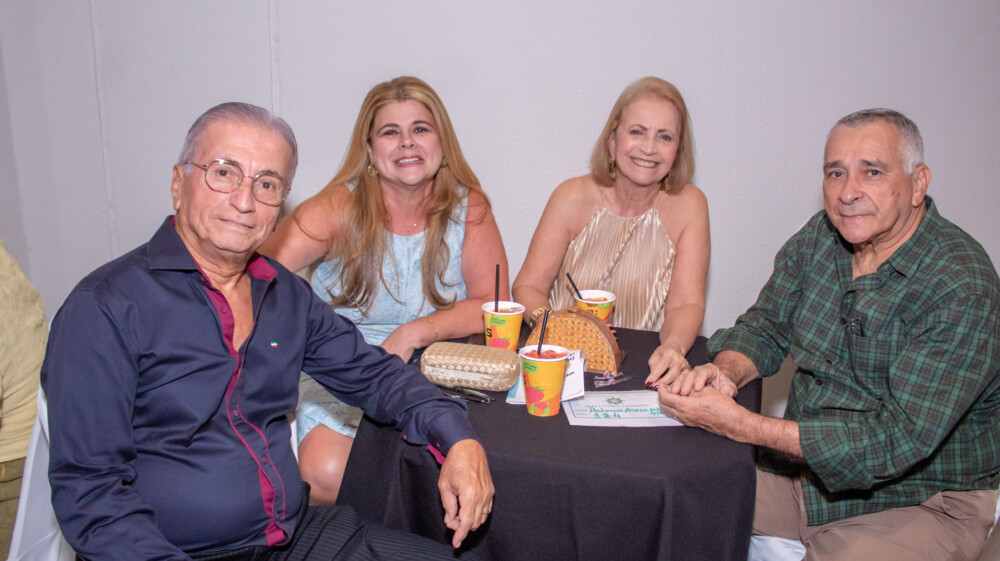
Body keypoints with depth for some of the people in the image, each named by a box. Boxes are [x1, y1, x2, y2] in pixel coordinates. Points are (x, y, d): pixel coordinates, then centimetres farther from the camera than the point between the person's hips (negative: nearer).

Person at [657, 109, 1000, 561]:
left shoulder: (962, 289, -22)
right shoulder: (821, 237, -1)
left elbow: (896, 439, -27)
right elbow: (764, 326, 6)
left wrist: (739, 424, -32)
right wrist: (725, 371, -19)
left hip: (921, 503, -5)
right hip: (805, 476, 5)